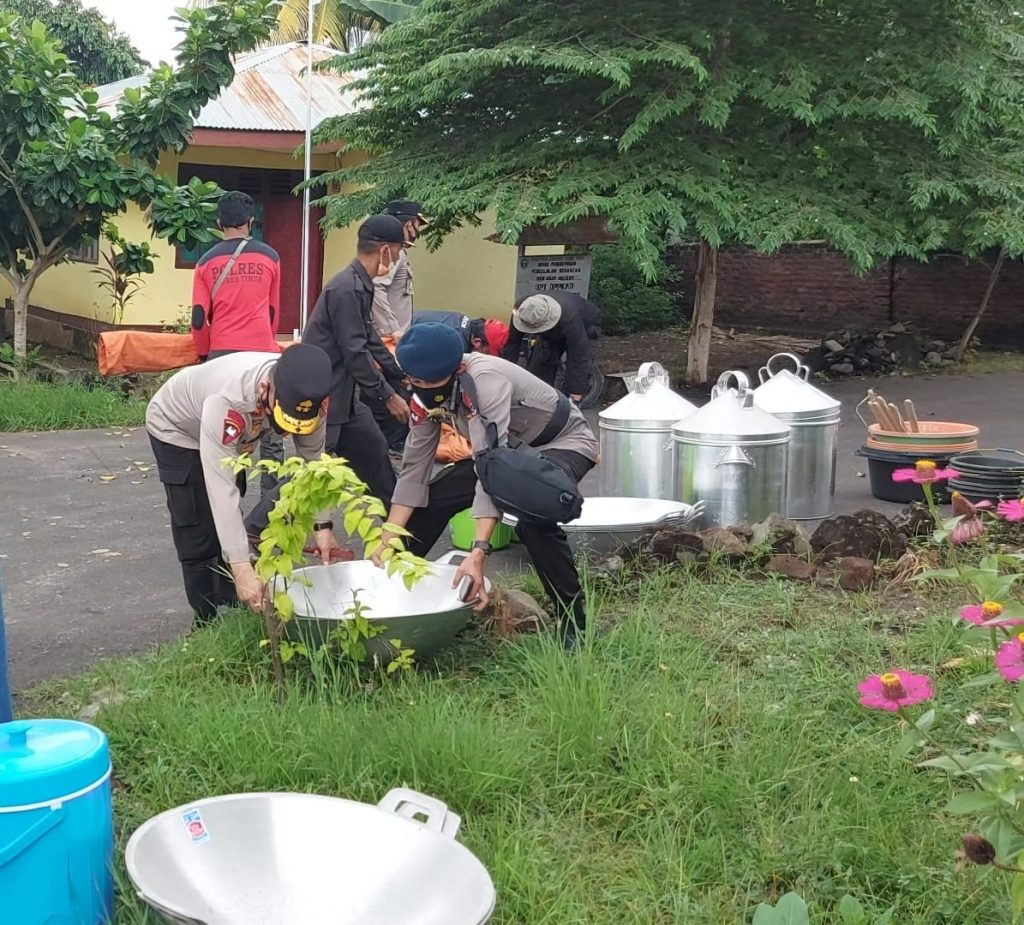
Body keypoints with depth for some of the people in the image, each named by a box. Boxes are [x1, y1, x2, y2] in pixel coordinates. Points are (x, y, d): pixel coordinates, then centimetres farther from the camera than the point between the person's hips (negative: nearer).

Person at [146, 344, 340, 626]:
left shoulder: (307, 394, -31)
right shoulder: (227, 401, -47)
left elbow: (313, 457, -15)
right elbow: (221, 487, -48)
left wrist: (323, 525, -20)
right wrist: (242, 568, -52)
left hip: (235, 436, 6)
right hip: (177, 429, -6)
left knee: (228, 531, 15)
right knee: (199, 536, -10)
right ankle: (208, 624, 4)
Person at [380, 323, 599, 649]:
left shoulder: (486, 380, -36)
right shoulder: (426, 394, -13)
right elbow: (414, 470, -8)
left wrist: (478, 552, -49)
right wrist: (387, 540, -15)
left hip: (563, 443, -7)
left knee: (533, 518, -34)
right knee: (430, 500, -4)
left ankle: (574, 623, -19)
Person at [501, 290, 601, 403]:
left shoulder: (570, 318, -49)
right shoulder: (521, 312, -35)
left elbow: (579, 357, -46)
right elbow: (510, 346, -28)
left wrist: (576, 392, -47)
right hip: (551, 334, 4)